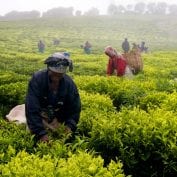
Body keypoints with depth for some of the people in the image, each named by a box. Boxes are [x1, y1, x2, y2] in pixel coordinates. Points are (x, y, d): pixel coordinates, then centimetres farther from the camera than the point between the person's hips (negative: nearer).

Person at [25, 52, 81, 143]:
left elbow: (75, 107, -13)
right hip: (40, 115, -2)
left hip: (56, 118, 2)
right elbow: (32, 109, -36)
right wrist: (40, 133, -42)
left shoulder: (69, 83, -22)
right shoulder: (37, 79, -33)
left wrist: (70, 125, -30)